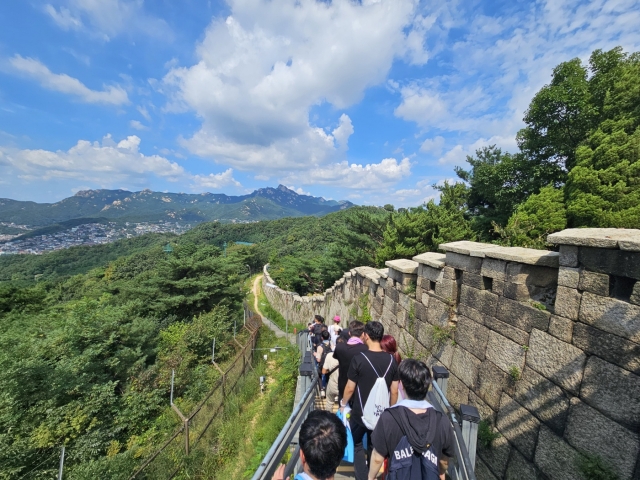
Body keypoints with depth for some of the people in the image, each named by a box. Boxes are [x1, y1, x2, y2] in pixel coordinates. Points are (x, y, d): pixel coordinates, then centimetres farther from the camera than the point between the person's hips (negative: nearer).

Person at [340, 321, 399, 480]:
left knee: (357, 444, 22)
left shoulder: (359, 358, -23)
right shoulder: (391, 360, -12)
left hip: (360, 412, -4)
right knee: (374, 446, 27)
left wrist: (343, 403, 5)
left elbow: (350, 388, -14)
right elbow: (394, 391, -3)